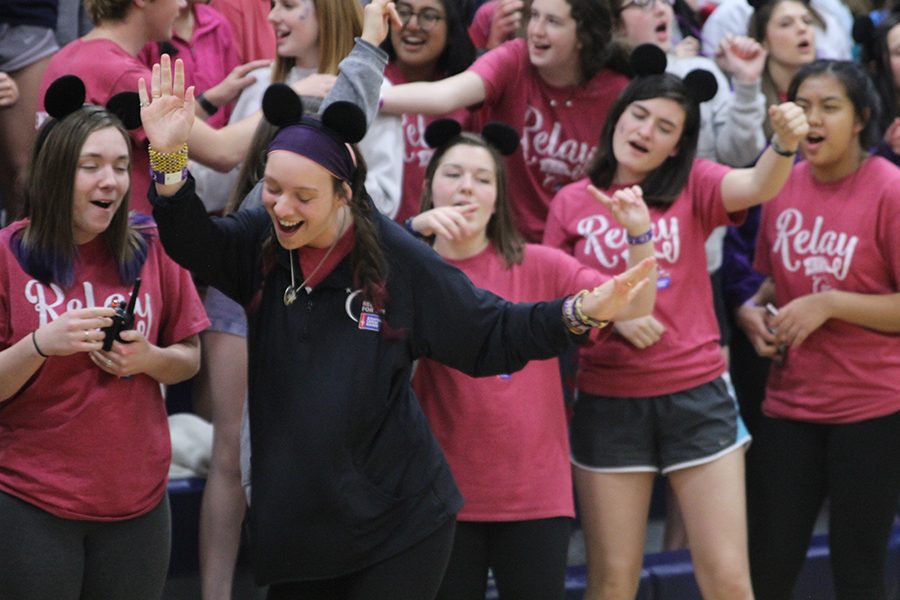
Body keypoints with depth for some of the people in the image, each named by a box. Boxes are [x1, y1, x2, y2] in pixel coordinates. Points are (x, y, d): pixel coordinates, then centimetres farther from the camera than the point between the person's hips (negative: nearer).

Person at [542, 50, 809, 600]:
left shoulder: (693, 186, 1)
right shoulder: (572, 203, 3)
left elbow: (758, 186, -19)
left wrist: (786, 142, -40)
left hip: (696, 394, 0)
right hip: (608, 403, 1)